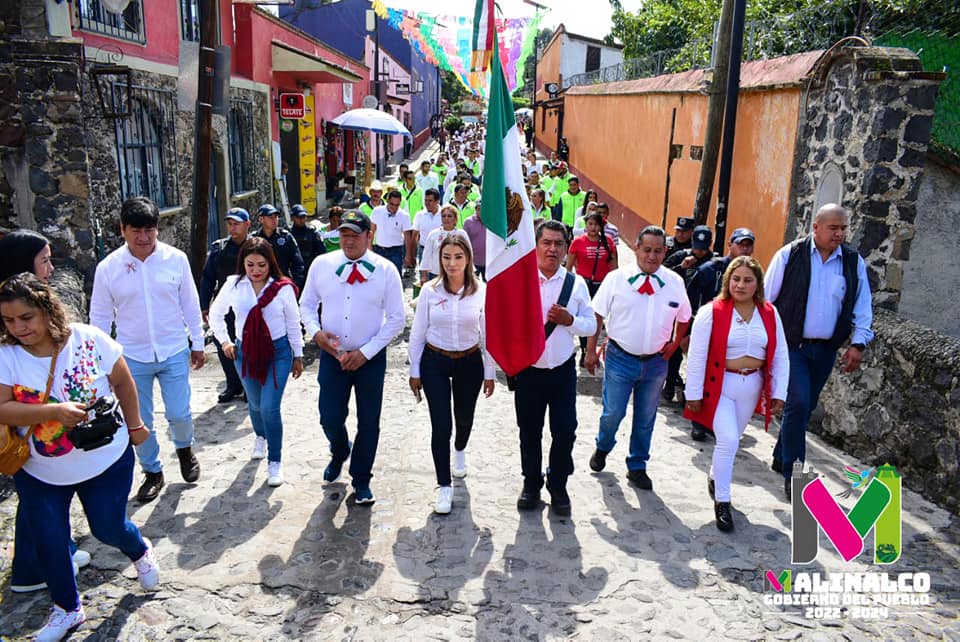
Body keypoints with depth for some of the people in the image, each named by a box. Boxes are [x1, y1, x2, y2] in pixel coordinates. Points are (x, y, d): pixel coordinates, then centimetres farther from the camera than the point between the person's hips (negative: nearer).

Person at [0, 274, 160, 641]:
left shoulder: (89, 340, -15)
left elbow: (123, 382, -3)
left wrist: (134, 425, 5)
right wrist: (54, 411, -32)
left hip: (106, 460, -1)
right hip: (38, 473, 2)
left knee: (108, 528, 9)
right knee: (49, 543, 10)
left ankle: (140, 552, 46)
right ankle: (67, 609, 35)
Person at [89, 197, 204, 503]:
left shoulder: (176, 259, -7)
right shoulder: (108, 268, -7)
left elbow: (190, 304, 2)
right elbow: (100, 317, 1)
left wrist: (198, 343, 6)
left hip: (174, 353, 0)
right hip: (132, 357, 1)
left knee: (179, 414, 5)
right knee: (139, 422, 10)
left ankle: (185, 449, 38)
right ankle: (152, 472, 32)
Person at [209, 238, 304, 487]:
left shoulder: (283, 288, -10)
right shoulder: (233, 285, -5)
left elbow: (293, 323, -1)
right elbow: (215, 314, 12)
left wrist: (298, 356, 4)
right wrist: (225, 341, 6)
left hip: (278, 352, -3)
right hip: (245, 352, 3)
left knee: (270, 407, -10)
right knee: (255, 404, 19)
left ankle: (274, 462, 4)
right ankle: (260, 436, 51)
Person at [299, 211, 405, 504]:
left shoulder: (386, 270, -10)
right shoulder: (321, 265, -3)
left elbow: (396, 319, -7)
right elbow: (306, 304, 9)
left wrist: (365, 352, -12)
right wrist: (316, 331, -12)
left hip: (370, 357, -1)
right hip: (332, 355, 2)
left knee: (368, 423, 8)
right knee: (330, 419, 4)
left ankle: (361, 480, 30)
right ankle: (339, 453, 41)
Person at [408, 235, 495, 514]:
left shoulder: (481, 292, -9)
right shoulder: (430, 290, -10)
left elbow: (487, 335, -1)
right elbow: (418, 333, -2)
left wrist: (490, 373, 3)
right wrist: (414, 371, 1)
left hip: (470, 363, 1)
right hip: (434, 363, -1)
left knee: (464, 418, 19)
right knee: (440, 426, -5)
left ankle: (460, 450, 55)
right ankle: (444, 486, 11)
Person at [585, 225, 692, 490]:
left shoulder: (675, 283, -1)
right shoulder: (617, 279, -8)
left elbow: (683, 317, 16)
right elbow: (597, 315, -3)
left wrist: (675, 342, 5)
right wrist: (591, 350, -4)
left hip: (656, 362, 3)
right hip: (620, 358, -2)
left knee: (646, 418, 14)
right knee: (613, 413, 2)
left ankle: (637, 466, 32)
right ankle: (602, 448, 35)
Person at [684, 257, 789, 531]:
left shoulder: (770, 314, 1)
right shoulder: (711, 312, -12)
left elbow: (780, 357, 6)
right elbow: (697, 356, -11)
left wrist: (779, 393, 2)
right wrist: (694, 394, -10)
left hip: (751, 387, 5)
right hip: (720, 385, -4)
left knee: (731, 440, 17)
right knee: (728, 441, -11)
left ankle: (715, 478, 44)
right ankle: (722, 501, 5)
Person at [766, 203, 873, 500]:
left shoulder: (854, 262, 4)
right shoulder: (790, 255, -6)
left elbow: (862, 305, 9)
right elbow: (767, 298, -3)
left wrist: (858, 343, 2)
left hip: (826, 349, 4)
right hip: (792, 343, -4)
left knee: (805, 407, 12)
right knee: (798, 403, -14)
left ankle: (780, 459, 30)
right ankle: (793, 474, -3)